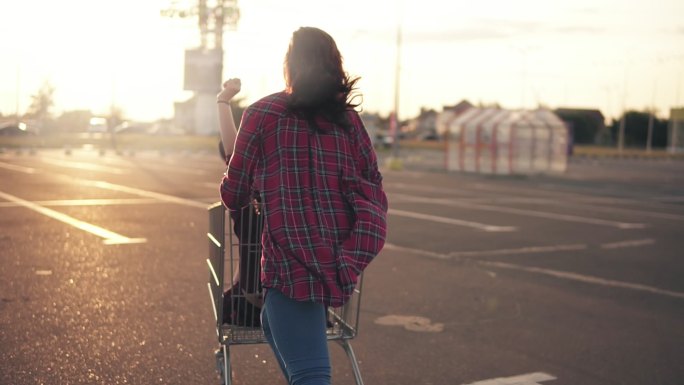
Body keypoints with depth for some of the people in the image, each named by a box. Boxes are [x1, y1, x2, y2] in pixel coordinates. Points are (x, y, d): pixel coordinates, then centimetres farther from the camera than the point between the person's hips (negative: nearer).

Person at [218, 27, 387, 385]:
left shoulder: (263, 114, 0)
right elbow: (374, 191, 9)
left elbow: (234, 196, 5)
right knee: (273, 324, 30)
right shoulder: (349, 119, 10)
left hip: (293, 255, -6)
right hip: (340, 254, 6)